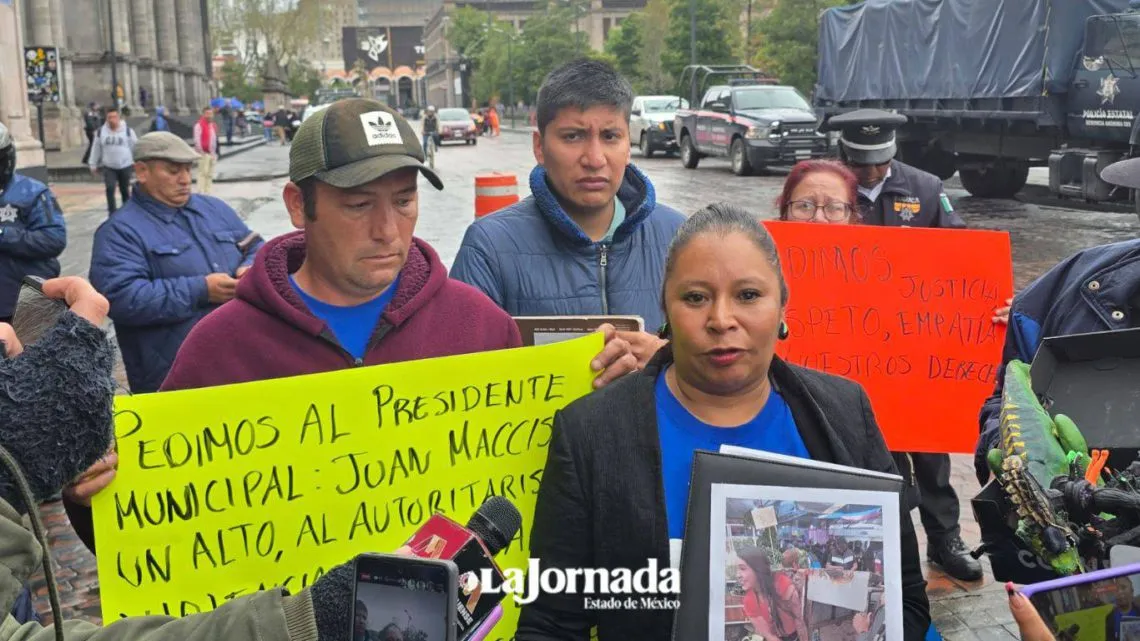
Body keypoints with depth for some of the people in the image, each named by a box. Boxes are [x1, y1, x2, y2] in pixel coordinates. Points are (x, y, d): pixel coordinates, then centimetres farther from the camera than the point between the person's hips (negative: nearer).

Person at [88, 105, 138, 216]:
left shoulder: (128, 130, -5)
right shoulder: (101, 132, 1)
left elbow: (135, 147, 0)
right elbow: (96, 149, 8)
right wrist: (93, 165, 10)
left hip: (125, 166, -1)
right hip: (108, 167, 1)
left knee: (125, 190, 10)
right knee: (110, 189, -11)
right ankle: (112, 213, -5)